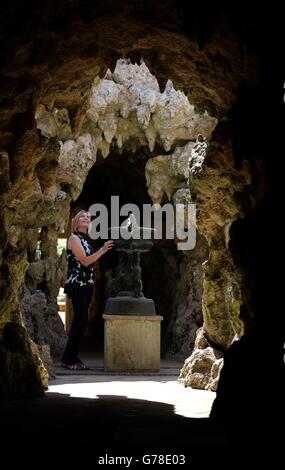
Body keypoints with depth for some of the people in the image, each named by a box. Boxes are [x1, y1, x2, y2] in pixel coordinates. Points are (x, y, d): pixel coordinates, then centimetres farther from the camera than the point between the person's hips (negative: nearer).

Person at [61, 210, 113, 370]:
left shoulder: (85, 240, 17)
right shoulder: (74, 238, -7)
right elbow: (84, 261, -16)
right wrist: (102, 250, -22)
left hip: (86, 285, 9)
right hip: (77, 285, -8)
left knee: (80, 321, 7)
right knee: (81, 321, -13)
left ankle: (73, 357, 11)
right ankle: (67, 359, -8)